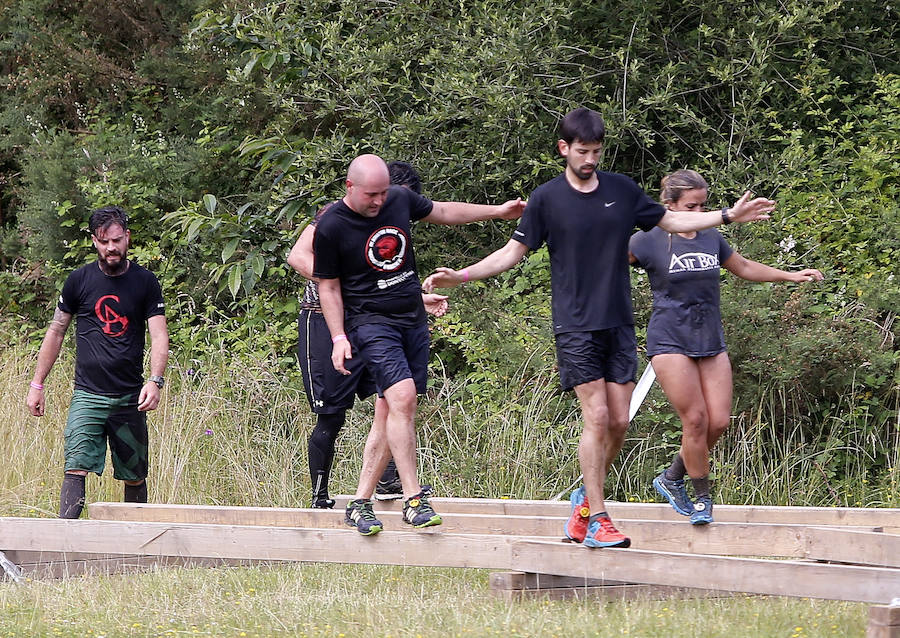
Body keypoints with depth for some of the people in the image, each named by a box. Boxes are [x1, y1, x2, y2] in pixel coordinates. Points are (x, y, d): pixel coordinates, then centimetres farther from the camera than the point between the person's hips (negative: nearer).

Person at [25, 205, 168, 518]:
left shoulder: (145, 282, 4)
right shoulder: (79, 280, 5)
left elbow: (159, 335, -3)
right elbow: (56, 331, 13)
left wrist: (155, 380, -20)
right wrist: (37, 384, 11)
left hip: (130, 398, 1)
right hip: (87, 395, 0)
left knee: (134, 477, 6)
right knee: (76, 468, -15)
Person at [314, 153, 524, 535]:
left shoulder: (400, 199, 4)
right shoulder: (331, 228, -9)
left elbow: (442, 212, 22)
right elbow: (328, 286, -1)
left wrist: (497, 212, 25)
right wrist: (339, 338, -8)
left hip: (413, 320, 6)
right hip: (370, 322, -6)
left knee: (393, 412, 2)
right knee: (402, 396, -23)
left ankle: (360, 503, 8)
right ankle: (413, 500, -20)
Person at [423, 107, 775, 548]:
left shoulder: (622, 190, 7)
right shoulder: (546, 198, -2)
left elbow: (669, 221, 19)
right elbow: (514, 251, 5)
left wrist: (728, 216, 15)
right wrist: (459, 277, -5)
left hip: (619, 324, 4)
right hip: (576, 325, -4)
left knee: (619, 422, 0)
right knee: (597, 418, -11)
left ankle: (586, 499, 21)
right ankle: (597, 521, -5)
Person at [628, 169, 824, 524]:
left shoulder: (711, 239, 11)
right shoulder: (650, 242, -6)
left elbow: (744, 268, 27)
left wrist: (791, 276, 29)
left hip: (711, 344, 6)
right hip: (670, 343, -6)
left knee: (719, 421, -1)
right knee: (695, 420, -9)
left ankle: (671, 479, 18)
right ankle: (702, 497, 6)